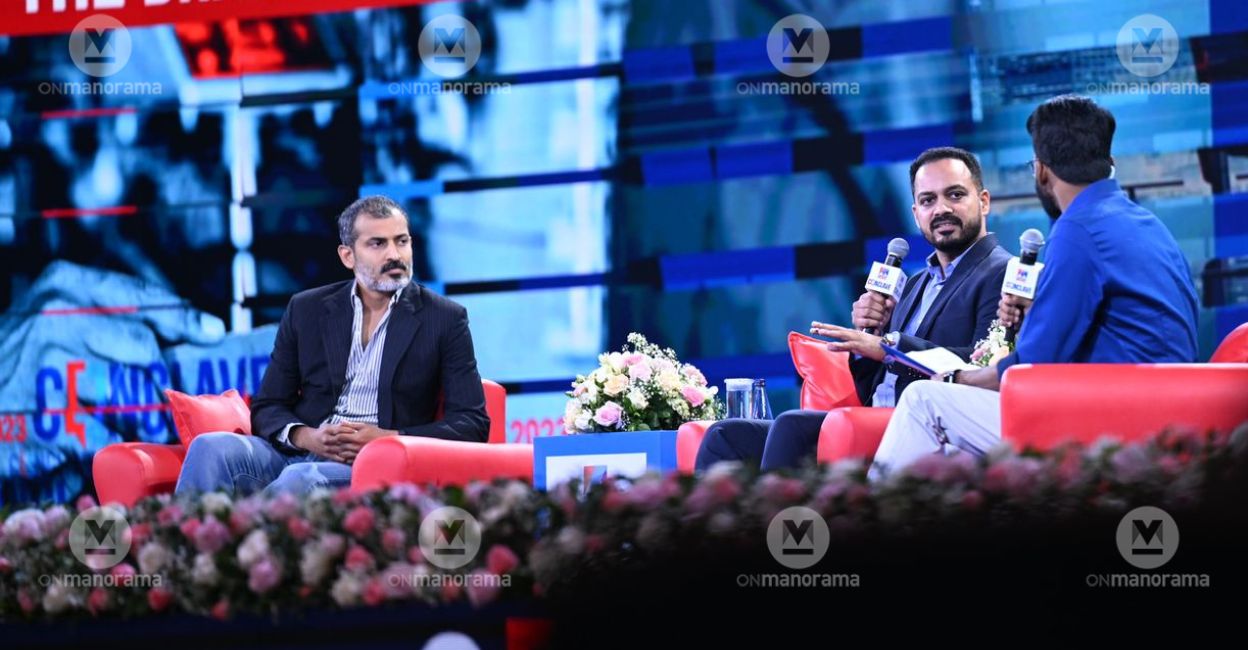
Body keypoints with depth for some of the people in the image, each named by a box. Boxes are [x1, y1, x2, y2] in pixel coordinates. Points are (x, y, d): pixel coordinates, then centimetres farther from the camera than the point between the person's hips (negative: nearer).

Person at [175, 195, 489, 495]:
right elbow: (266, 408, 14)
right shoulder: (306, 310, 13)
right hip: (299, 453, 3)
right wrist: (306, 437, -11)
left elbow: (473, 423, 0)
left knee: (301, 480, -38)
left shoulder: (445, 319, 5)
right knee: (211, 448, -30)